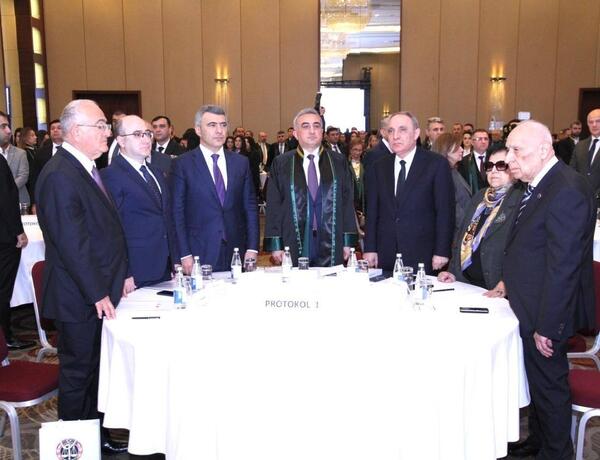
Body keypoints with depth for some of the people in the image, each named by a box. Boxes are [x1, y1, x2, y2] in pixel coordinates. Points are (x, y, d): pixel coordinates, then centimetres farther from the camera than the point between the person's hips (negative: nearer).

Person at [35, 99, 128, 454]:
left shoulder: (89, 168, 11)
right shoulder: (60, 175, -20)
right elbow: (71, 243, -23)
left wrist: (120, 275, 12)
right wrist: (97, 293, -19)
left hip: (100, 291, 9)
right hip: (79, 298, -9)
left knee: (94, 369, 19)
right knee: (78, 373, 7)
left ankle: (97, 436, 34)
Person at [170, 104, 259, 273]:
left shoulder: (241, 162, 8)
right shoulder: (182, 164, -2)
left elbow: (250, 207, 9)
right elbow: (177, 213, -3)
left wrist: (252, 248, 2)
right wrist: (184, 255, -8)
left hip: (236, 254, 3)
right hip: (200, 254, -3)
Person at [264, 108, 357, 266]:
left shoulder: (339, 162, 9)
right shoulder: (281, 164, 6)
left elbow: (348, 202, 7)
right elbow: (273, 206, 3)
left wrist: (348, 241, 2)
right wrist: (275, 245, -2)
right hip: (294, 246, -1)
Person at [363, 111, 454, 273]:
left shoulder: (437, 164, -3)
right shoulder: (378, 167, 8)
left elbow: (445, 211, -4)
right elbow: (372, 211, 9)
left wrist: (441, 252, -9)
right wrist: (370, 248, 3)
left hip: (421, 255, -3)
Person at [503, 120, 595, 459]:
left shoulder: (567, 191, -24)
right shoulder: (539, 185, 7)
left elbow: (562, 266, -25)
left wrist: (546, 325, -21)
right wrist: (510, 282, 12)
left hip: (547, 313, -9)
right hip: (532, 306, 10)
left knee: (549, 384, 7)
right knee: (538, 379, 23)